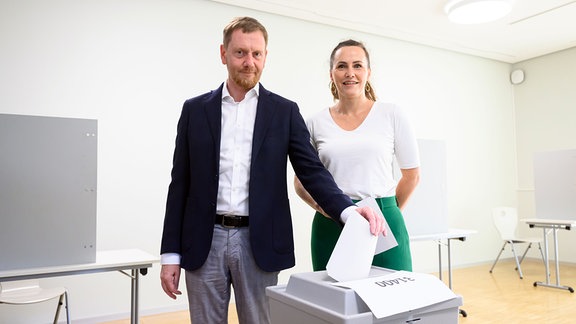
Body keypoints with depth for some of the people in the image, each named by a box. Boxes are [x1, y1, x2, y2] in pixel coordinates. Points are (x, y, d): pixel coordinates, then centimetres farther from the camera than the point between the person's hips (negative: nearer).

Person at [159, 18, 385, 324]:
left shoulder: (285, 111, 3)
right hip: (205, 242, 1)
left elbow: (312, 172, -3)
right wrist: (170, 253, 1)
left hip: (259, 242, 0)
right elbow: (180, 185, 5)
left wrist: (348, 210, -22)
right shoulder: (195, 109, 5)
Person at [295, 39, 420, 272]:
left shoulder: (392, 115, 1)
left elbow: (412, 175, 8)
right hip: (331, 227, 1)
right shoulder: (315, 123, 4)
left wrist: (385, 210, 12)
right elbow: (301, 180, 10)